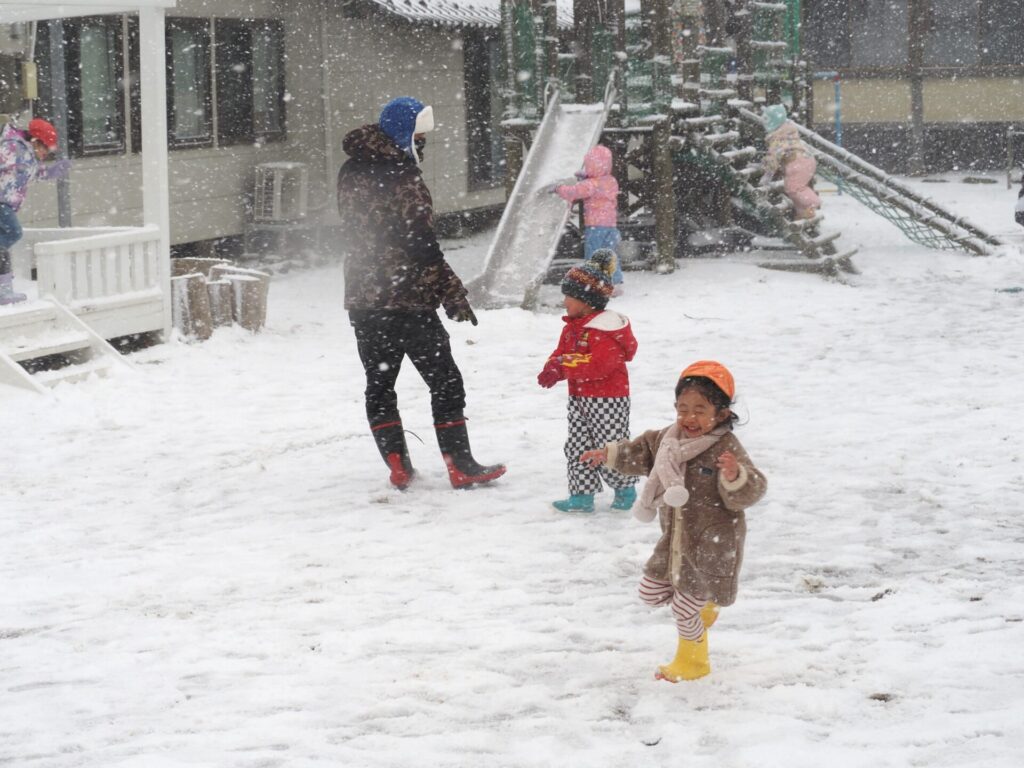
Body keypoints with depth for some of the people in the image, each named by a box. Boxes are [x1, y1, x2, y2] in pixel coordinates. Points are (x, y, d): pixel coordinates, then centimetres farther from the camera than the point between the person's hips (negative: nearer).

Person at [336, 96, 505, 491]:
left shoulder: (352, 172, 8)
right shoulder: (401, 176, -16)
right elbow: (421, 244, -18)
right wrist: (454, 293, -13)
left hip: (362, 299, 7)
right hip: (408, 297, -7)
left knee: (378, 382, 13)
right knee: (445, 381, 3)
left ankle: (398, 465, 12)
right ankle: (460, 466, 3)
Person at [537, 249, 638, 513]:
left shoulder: (606, 328, -20)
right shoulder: (572, 327, 10)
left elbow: (599, 364, -29)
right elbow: (561, 353, 10)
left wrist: (565, 363, -30)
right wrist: (552, 369, -13)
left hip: (607, 399, -9)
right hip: (579, 397, 9)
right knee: (577, 447, 7)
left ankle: (626, 488, 21)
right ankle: (582, 495, 12)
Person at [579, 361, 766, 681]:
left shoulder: (726, 449, -23)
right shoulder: (668, 438, 0)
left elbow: (749, 492, -29)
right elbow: (642, 452, 21)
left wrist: (734, 476, -48)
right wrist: (610, 454, 19)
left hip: (711, 547, -8)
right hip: (676, 541, 8)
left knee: (684, 608, 1)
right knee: (650, 592, 16)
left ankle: (693, 662, 26)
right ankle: (702, 605, 39)